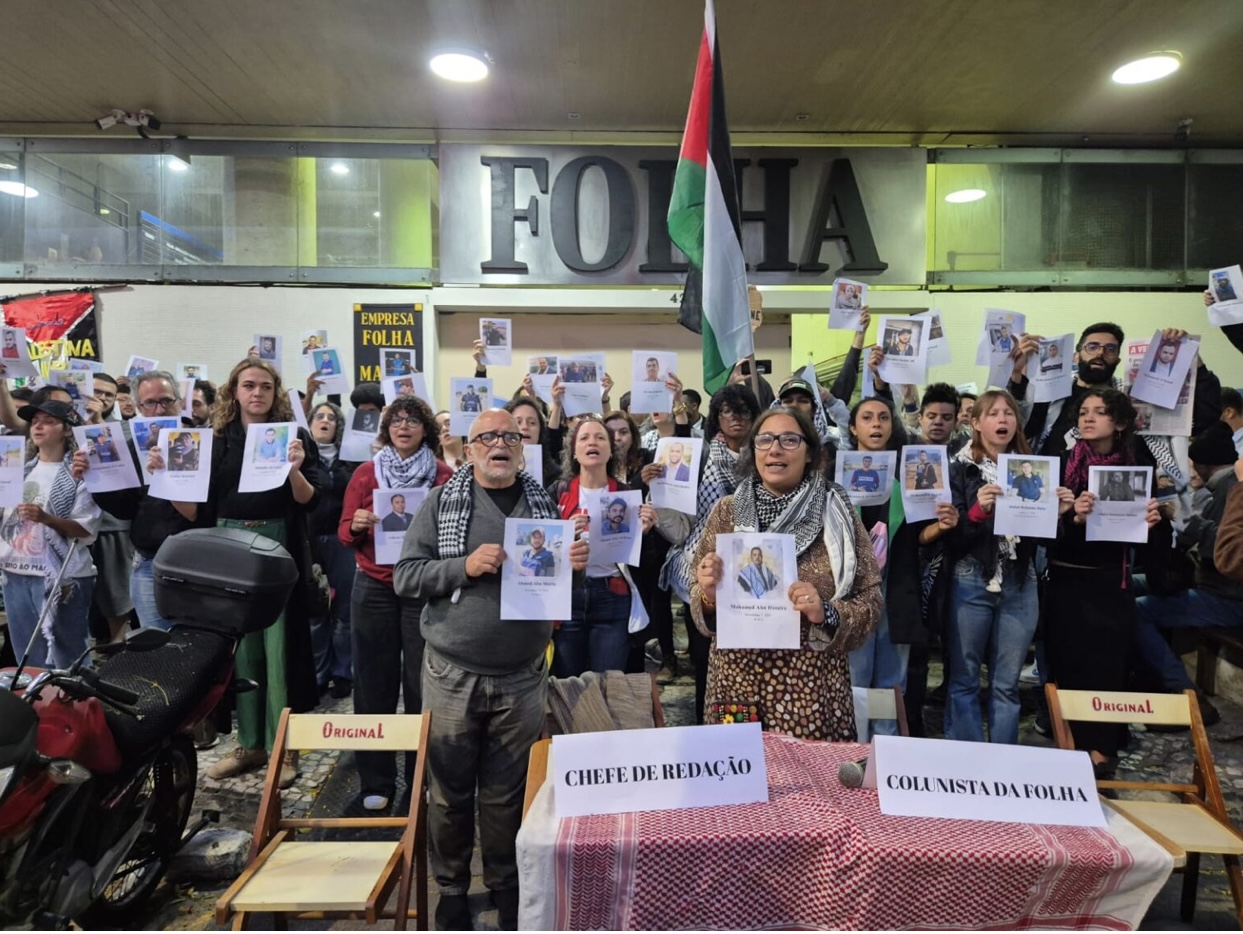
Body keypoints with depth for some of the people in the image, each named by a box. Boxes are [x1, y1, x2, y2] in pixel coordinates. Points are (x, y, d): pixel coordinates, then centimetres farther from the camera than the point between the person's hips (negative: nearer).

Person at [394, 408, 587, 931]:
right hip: (453, 675, -1)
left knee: (508, 793, 14)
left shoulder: (543, 504, 6)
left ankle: (506, 887, 33)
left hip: (522, 677, 2)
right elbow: (405, 577, -5)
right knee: (450, 790, 11)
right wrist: (464, 566, -19)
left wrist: (575, 567, -9)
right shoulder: (442, 503, -1)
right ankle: (451, 890, 32)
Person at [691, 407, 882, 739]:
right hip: (736, 682, 1)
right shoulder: (726, 511, 2)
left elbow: (870, 602, 1)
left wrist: (827, 614, -17)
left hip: (812, 688, -1)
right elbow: (700, 601, 8)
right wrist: (709, 596, -14)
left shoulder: (837, 515, -2)